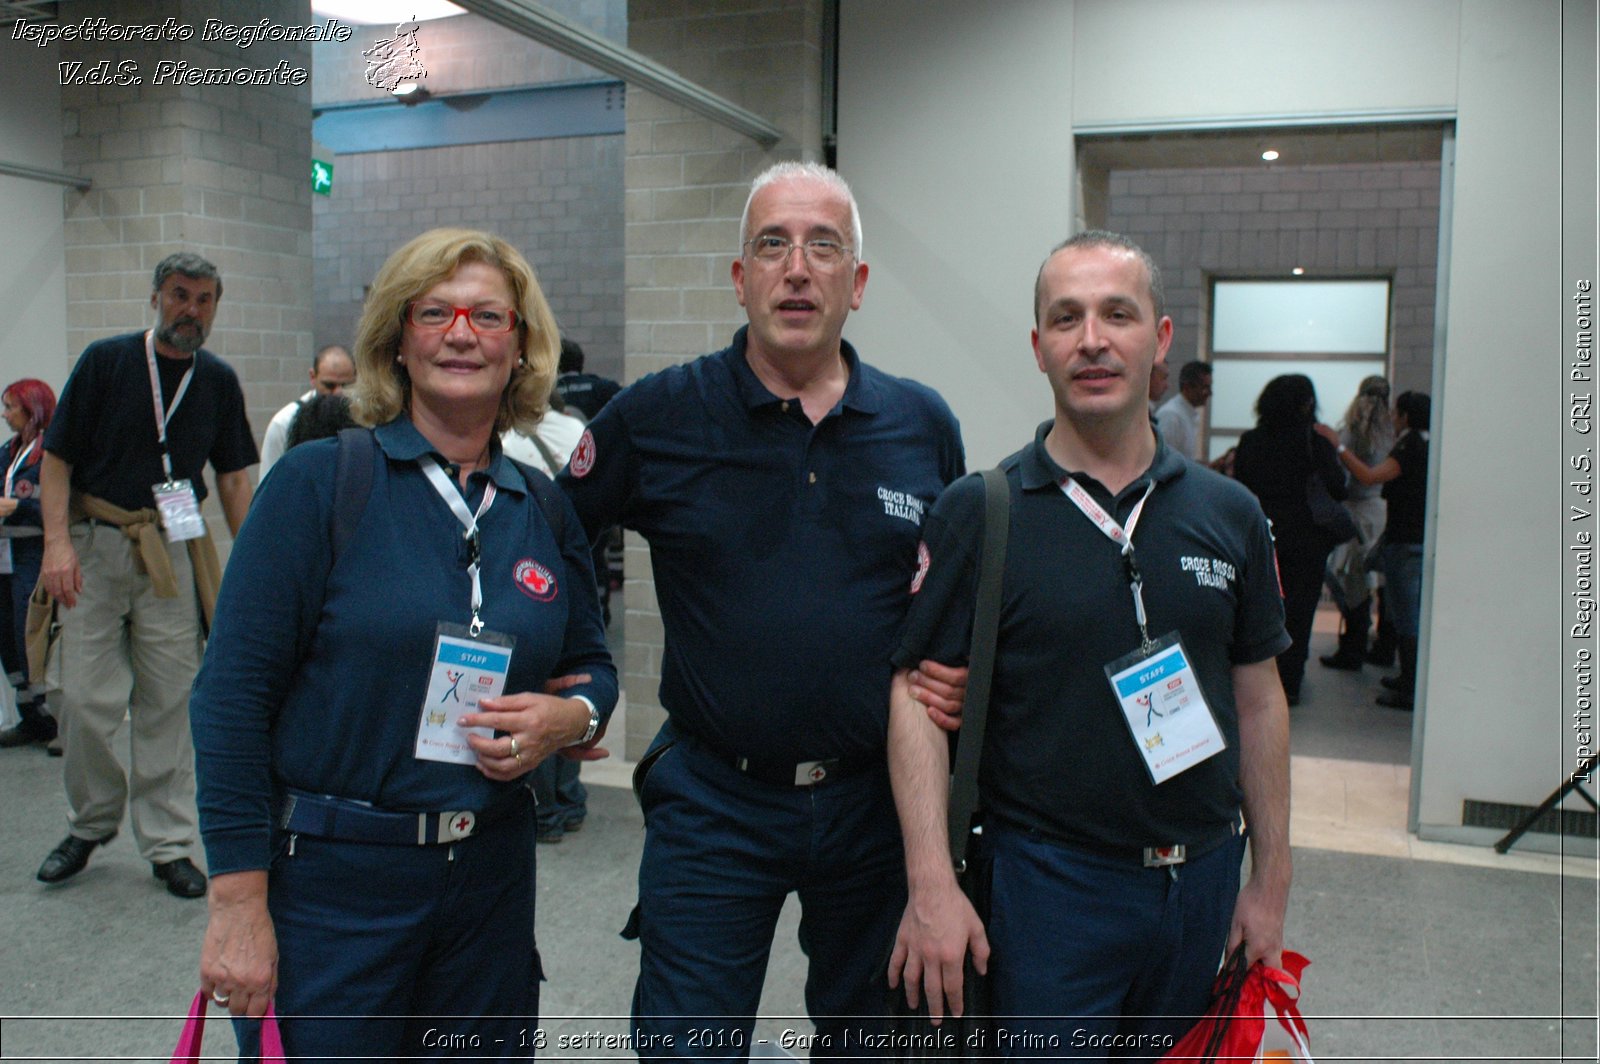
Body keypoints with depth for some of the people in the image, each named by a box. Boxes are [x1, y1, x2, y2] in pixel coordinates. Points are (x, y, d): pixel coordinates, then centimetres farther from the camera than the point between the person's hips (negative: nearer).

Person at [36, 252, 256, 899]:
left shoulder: (218, 380, 8)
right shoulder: (106, 360, -1)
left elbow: (233, 478, 11)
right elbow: (57, 458, -1)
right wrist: (57, 542, -13)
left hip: (174, 551, 2)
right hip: (95, 546, -2)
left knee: (167, 703, 5)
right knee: (87, 701, -2)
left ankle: (168, 843, 14)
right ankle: (93, 822, 23)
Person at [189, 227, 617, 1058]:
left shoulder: (544, 508, 5)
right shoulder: (319, 482, -8)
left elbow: (594, 667, 15)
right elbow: (232, 695, -10)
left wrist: (567, 717, -9)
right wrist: (238, 905, -13)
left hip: (493, 878, 4)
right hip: (329, 878, -4)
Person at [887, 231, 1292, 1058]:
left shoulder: (1230, 515, 3)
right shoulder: (978, 513, -8)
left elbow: (1258, 697, 8)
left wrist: (1271, 882, 9)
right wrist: (932, 885, -16)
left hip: (1203, 881, 4)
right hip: (1048, 886, -4)